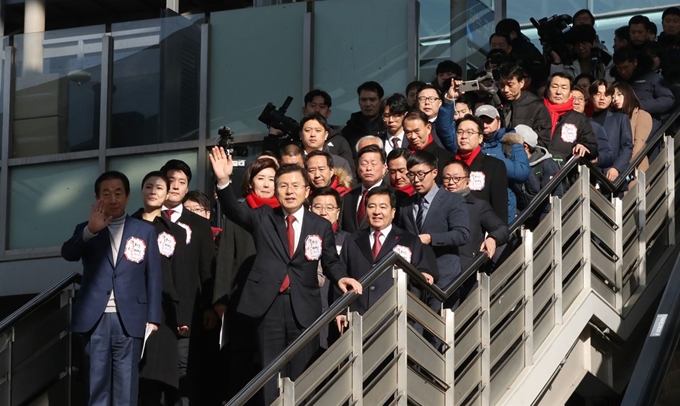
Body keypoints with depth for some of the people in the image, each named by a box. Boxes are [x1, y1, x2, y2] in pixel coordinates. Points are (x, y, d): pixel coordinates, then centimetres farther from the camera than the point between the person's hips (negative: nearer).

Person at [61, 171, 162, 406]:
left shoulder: (145, 231, 11)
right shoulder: (86, 230, 11)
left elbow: (154, 277, 8)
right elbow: (68, 254, -10)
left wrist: (153, 318, 0)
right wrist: (90, 231, -28)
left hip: (130, 320, 0)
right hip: (95, 320, 1)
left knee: (126, 386, -2)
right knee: (97, 385, 0)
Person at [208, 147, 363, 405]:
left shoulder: (321, 226, 7)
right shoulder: (263, 218, 7)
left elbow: (331, 262, 12)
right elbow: (234, 210, -7)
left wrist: (341, 278, -11)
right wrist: (224, 181, -25)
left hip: (304, 309, 0)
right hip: (269, 306, 0)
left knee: (303, 377, 3)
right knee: (271, 377, 5)